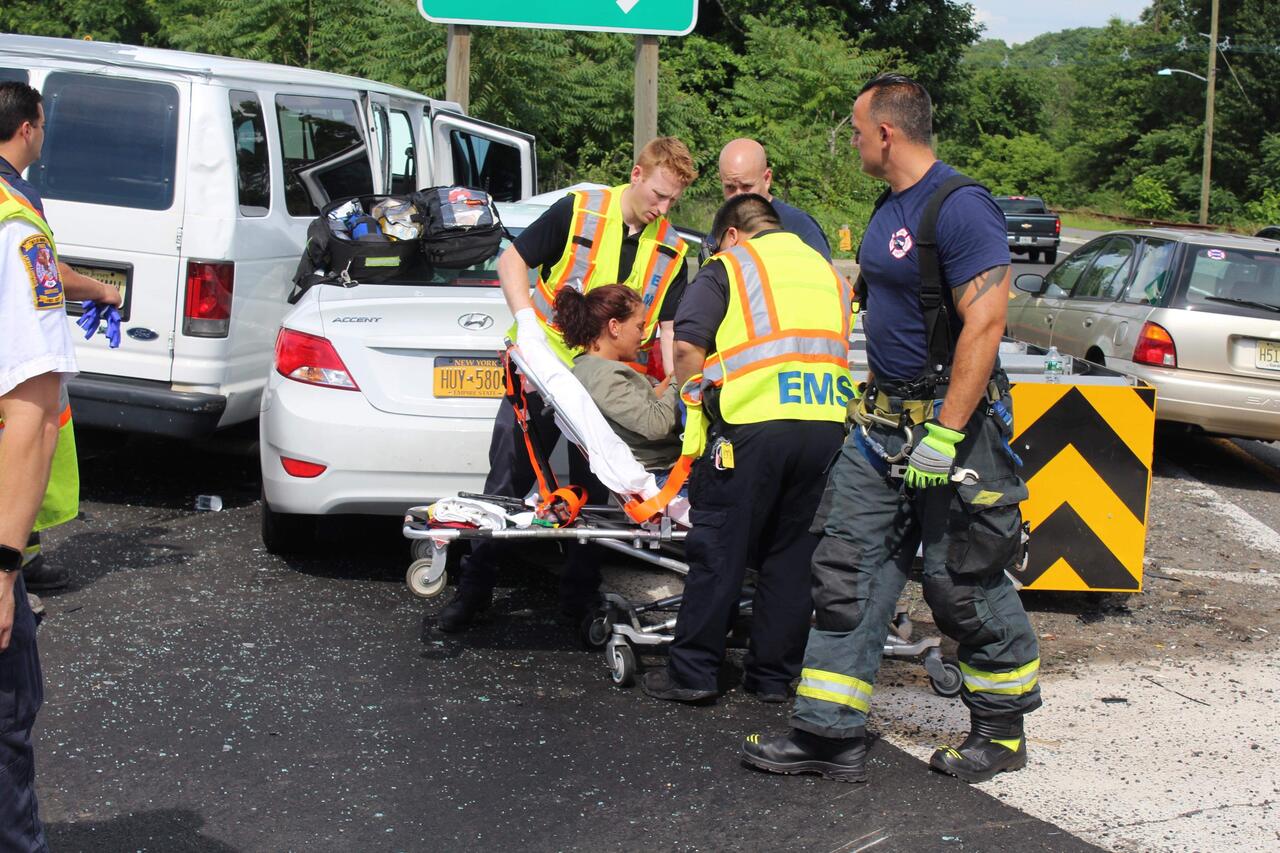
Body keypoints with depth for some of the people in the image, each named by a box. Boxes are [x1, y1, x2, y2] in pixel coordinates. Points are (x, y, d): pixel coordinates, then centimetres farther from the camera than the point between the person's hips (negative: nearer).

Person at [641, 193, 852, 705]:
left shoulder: (729, 267, 7)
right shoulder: (829, 273, 24)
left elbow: (687, 346, -3)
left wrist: (696, 396, 14)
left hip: (753, 428, -5)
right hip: (827, 428, 5)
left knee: (718, 554, 2)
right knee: (793, 557, 11)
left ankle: (692, 672, 7)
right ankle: (773, 676, 17)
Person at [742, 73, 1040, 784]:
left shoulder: (960, 207, -17)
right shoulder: (891, 207, 13)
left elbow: (984, 326, -23)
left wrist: (946, 435, -26)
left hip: (950, 416, -9)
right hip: (884, 419, 9)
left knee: (963, 583, 2)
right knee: (848, 568, 4)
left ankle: (1003, 731, 21)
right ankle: (831, 734, 8)